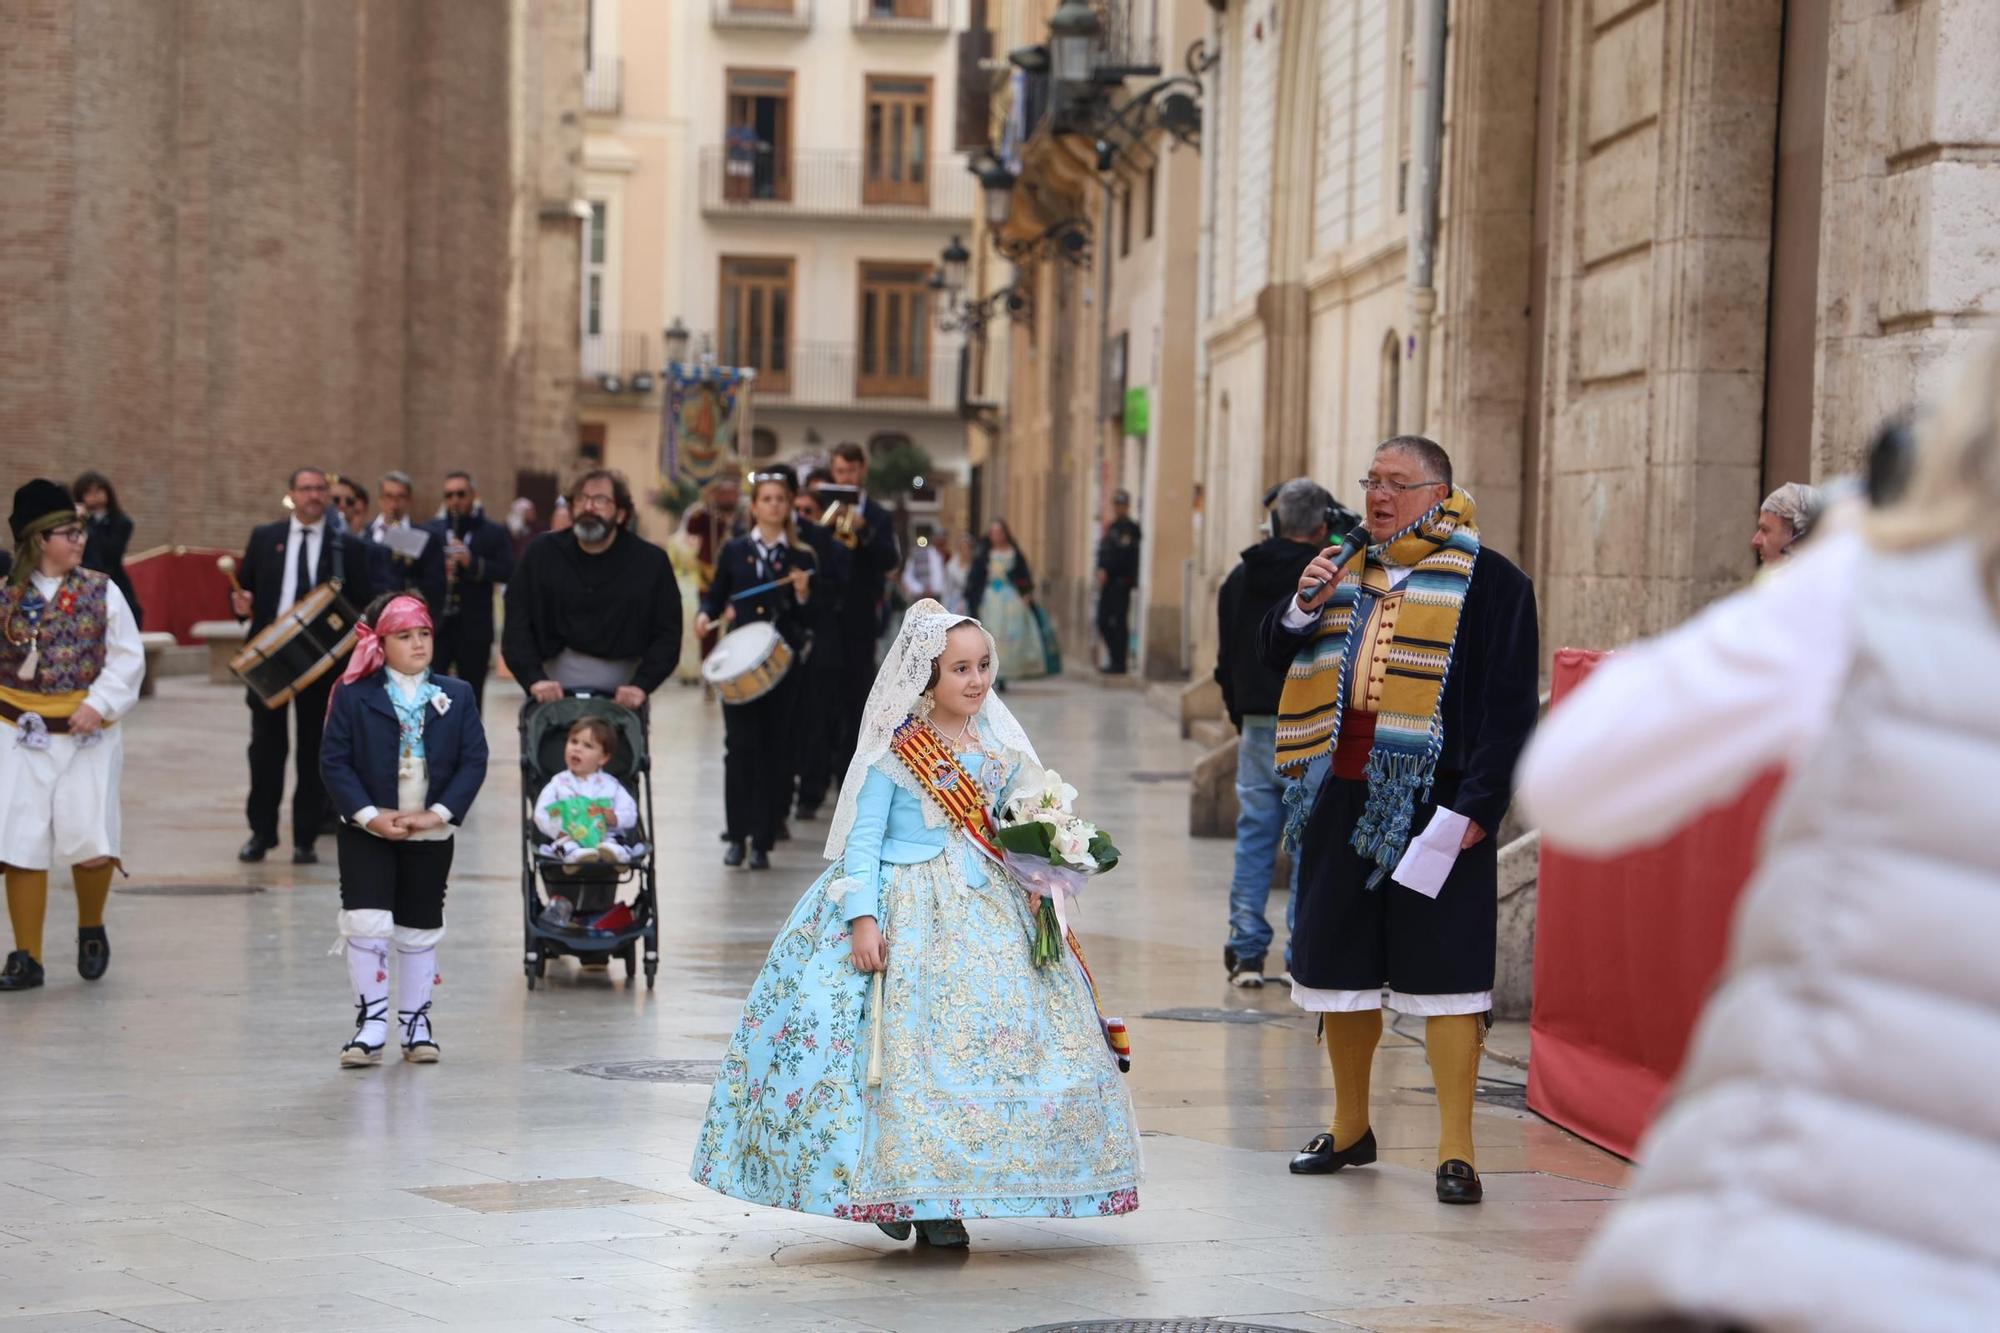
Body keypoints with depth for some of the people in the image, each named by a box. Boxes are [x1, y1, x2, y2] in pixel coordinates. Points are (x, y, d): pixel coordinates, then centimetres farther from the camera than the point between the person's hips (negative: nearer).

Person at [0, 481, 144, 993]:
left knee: (92, 844, -9)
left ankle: (91, 928, 21)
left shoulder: (102, 591, 0)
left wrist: (99, 704, -14)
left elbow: (128, 659, -2)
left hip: (89, 736, 0)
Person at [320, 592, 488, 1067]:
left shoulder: (456, 696, 3)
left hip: (431, 835, 2)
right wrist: (370, 816, -17)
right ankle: (371, 1022, -3)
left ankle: (415, 1023, 21)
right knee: (366, 922, -12)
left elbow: (474, 760, -1)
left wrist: (439, 813, -13)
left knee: (419, 932, 10)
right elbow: (334, 761, -7)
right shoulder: (353, 695, -4)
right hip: (367, 832, -2)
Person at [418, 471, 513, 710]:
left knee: (471, 697, 6)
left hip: (474, 627, -1)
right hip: (435, 625, 1)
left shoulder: (494, 533, 5)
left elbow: (507, 572, -6)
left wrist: (473, 563, -18)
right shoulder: (430, 530, 9)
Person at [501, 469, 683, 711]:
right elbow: (517, 628, -2)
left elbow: (667, 635, -2)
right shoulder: (542, 555, 3)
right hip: (552, 697, 1)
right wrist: (534, 679, -18)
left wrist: (641, 686, -17)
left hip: (621, 699, -1)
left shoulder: (651, 562, 1)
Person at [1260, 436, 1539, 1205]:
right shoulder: (1344, 570, 14)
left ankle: (1456, 1149, 0)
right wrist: (1304, 607, -3)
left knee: (1443, 972, -5)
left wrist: (1477, 803, -15)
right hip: (1346, 796, 6)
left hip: (1433, 802, -6)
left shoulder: (1488, 582, -4)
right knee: (1341, 966, 12)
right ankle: (1349, 1128, 27)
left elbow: (1511, 706, -8)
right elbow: (1276, 657, 18)